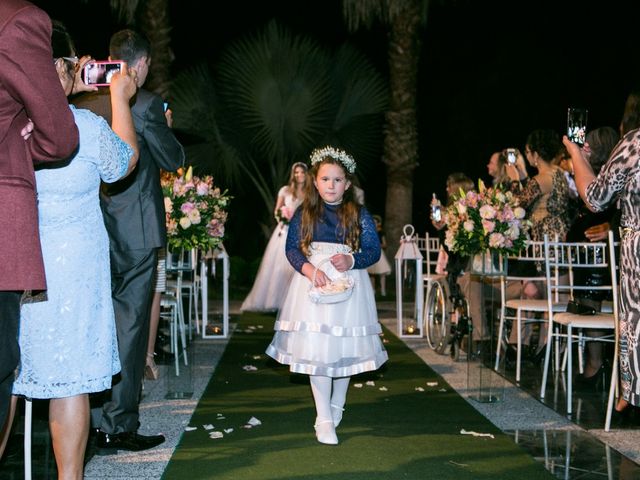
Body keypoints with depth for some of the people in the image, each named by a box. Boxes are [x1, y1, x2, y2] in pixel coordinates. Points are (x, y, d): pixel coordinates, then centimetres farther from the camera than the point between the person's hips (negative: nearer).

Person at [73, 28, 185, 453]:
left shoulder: (83, 104, 5)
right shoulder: (145, 104, -12)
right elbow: (174, 160, -3)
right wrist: (163, 128, 14)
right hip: (136, 233, -5)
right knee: (130, 325, 1)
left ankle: (94, 424, 20)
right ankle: (121, 427, 6)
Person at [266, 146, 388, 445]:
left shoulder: (359, 215, 3)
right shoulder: (303, 214, 4)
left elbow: (374, 250, 2)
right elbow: (291, 248, 2)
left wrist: (352, 261, -17)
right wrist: (309, 269, -16)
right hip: (313, 285, -1)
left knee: (345, 348, 7)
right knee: (316, 349, -7)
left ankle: (336, 406, 32)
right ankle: (324, 420, -2)